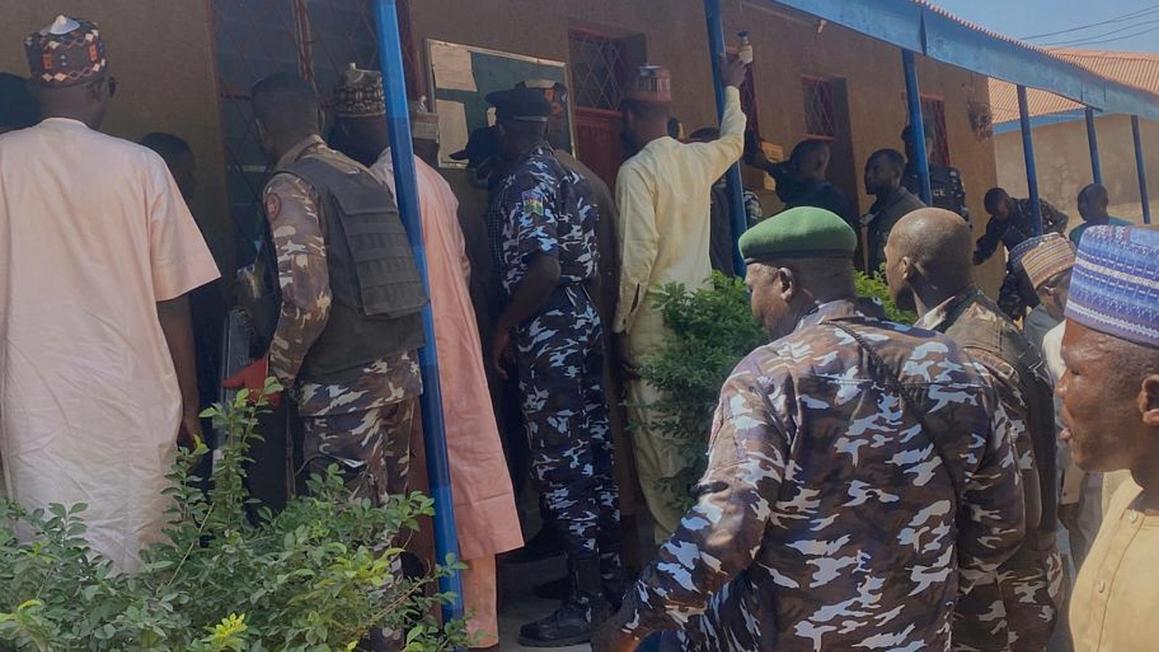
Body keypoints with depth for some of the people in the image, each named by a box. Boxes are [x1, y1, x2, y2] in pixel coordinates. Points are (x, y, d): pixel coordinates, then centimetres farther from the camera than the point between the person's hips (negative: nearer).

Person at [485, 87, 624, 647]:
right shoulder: (569, 176, 14)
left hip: (548, 333, -9)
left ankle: (585, 601, 2)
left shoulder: (526, 181, -12)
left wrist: (503, 328, -13)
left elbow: (543, 267, -22)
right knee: (592, 450, 14)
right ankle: (609, 571, 25)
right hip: (584, 321, 9)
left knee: (560, 464, -4)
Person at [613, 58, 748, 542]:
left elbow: (638, 252, -16)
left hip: (655, 315, -7)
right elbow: (734, 140, 33)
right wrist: (732, 89, 50)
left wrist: (622, 319, -7)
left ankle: (672, 540, 2)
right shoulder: (699, 159, 9)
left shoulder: (637, 171, -10)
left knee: (656, 435, -1)